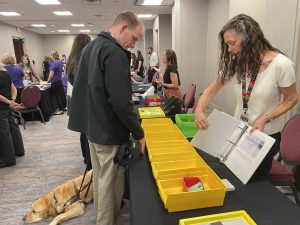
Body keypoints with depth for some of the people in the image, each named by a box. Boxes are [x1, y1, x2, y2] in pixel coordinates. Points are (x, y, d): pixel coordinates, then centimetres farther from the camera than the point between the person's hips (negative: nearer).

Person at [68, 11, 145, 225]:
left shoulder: (90, 47, 11)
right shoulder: (115, 52, -20)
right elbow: (121, 102, -25)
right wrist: (139, 133, -15)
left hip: (92, 125, 10)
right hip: (109, 130, -10)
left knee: (100, 176, 24)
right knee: (110, 182, 6)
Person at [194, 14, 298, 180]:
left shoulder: (281, 64, -20)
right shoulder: (234, 63, -8)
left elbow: (291, 99, -8)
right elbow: (211, 90, -4)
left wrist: (265, 119, -23)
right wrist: (199, 110, -23)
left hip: (267, 134, -3)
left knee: (255, 181, 16)